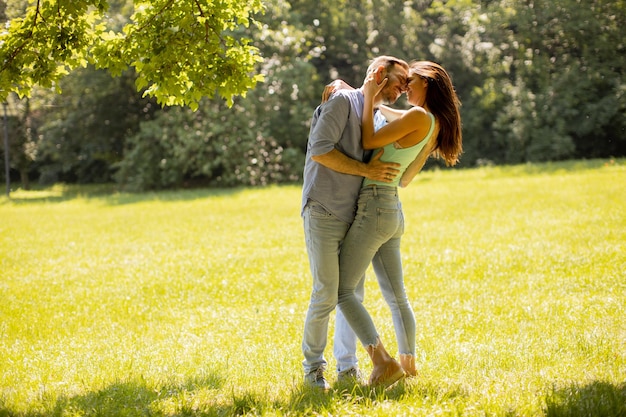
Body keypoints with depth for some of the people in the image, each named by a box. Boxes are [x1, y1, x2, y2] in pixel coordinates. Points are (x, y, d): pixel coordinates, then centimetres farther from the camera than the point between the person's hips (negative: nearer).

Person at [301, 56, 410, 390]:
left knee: (353, 293, 6)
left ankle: (347, 366, 16)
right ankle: (313, 366, 6)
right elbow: (320, 149, -15)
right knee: (326, 293, -8)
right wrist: (366, 170, -14)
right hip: (324, 213, -8)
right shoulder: (343, 101, -5)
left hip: (355, 218, 8)